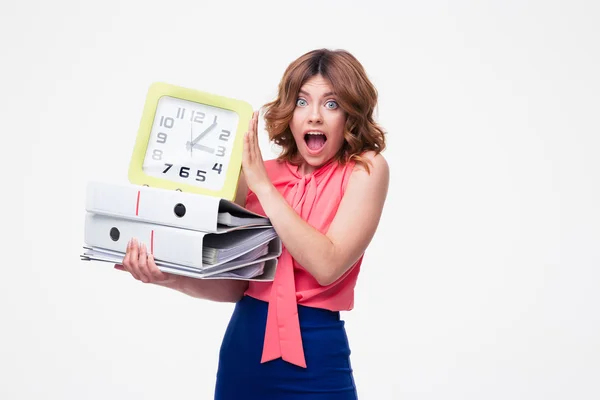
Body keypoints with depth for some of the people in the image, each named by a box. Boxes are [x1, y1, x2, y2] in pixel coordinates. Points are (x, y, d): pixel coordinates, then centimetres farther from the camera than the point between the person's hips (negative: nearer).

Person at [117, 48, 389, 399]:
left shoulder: (366, 169, -6)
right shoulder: (256, 173, 3)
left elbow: (327, 265, -19)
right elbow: (234, 285, 1)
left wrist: (263, 185, -15)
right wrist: (173, 277, -17)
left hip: (314, 357, -3)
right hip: (244, 348, 3)